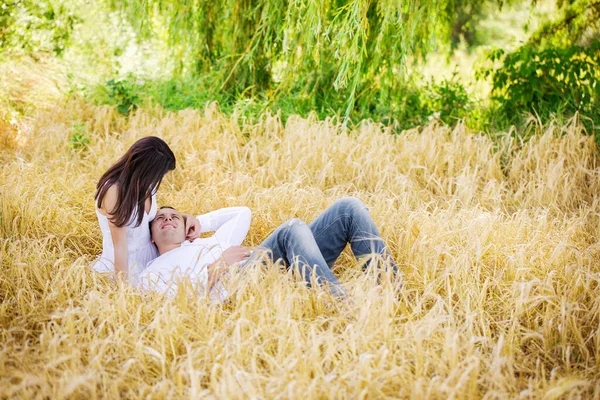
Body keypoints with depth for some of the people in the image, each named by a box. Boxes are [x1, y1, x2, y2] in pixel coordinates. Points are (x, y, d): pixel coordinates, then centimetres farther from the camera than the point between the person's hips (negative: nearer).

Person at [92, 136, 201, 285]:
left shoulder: (145, 184, -3)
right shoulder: (115, 191, -24)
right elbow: (119, 246, -22)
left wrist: (186, 218, 2)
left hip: (150, 259, 8)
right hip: (123, 265, -8)